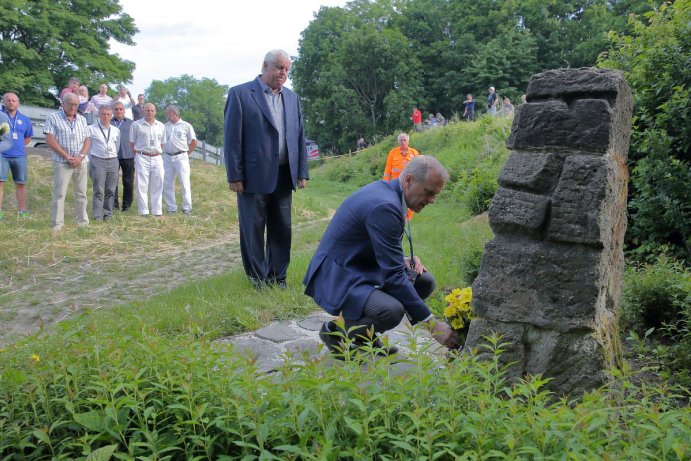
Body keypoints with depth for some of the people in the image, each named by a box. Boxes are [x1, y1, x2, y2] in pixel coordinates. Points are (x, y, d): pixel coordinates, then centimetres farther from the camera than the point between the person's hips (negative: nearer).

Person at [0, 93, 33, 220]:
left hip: (19, 156, 3)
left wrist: (18, 146, 6)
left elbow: (28, 137, 21)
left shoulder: (24, 119, 10)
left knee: (21, 184, 8)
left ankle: (22, 211, 18)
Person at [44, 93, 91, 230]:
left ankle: (82, 221, 14)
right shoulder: (53, 118, -1)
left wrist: (80, 156, -9)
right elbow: (50, 140, -8)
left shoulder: (82, 120, 12)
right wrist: (67, 157, -13)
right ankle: (57, 224, -2)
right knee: (59, 194, -5)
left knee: (81, 193, 7)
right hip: (62, 162, -4)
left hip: (81, 162, 4)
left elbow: (87, 140, 8)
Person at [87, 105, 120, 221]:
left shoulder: (116, 130, 11)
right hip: (98, 161, -4)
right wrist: (91, 161, 7)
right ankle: (97, 216, -2)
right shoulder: (91, 129, -1)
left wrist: (113, 158, 14)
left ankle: (108, 214, 15)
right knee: (98, 191, -6)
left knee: (110, 190, 7)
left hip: (113, 161, 4)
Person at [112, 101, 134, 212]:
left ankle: (127, 205, 12)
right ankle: (113, 204, 5)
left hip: (128, 156, 1)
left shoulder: (131, 123, 12)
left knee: (128, 182, 3)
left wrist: (136, 154, 7)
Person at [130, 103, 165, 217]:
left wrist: (158, 152, 10)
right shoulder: (136, 125, 2)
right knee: (142, 185, -4)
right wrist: (138, 155, 3)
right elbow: (131, 143, 6)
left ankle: (157, 210, 9)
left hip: (157, 158, 3)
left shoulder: (161, 126, 12)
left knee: (157, 185, 3)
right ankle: (143, 211, -1)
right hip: (142, 158, -3)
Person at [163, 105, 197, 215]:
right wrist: (164, 152, 7)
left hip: (181, 157, -4)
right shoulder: (165, 126, 12)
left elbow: (194, 142, 3)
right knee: (167, 184, 4)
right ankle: (171, 208, 12)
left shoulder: (186, 125, 1)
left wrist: (186, 153, 2)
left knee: (185, 183, -4)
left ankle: (187, 208, 2)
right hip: (167, 157, 4)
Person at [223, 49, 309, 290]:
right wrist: (234, 176, -10)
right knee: (253, 230, 3)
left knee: (281, 230, 10)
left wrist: (302, 172, 6)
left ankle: (278, 276, 21)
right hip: (254, 175, -5)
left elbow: (300, 137, 13)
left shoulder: (292, 98, 13)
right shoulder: (240, 94, -3)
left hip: (284, 176, 5)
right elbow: (232, 138, -6)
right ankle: (257, 278, 16)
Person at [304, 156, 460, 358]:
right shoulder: (384, 205, -25)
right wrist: (432, 325, -23)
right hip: (337, 279, -10)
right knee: (392, 311, -33)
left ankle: (363, 334, 11)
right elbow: (393, 276, -27)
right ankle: (336, 332, -4)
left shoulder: (386, 190, 5)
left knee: (425, 281, 4)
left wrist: (403, 261, -1)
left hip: (359, 269, 10)